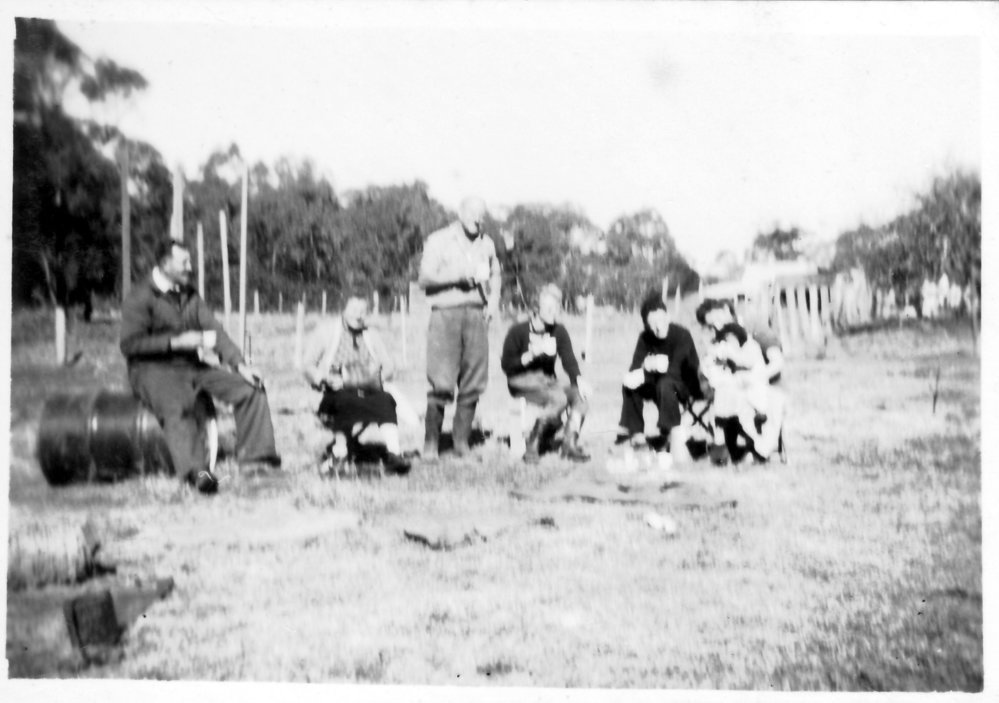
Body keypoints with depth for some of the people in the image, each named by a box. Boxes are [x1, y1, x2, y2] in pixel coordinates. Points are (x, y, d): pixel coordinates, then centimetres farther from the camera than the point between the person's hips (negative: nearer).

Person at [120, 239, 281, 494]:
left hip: (194, 365, 7)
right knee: (178, 407, -38)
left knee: (251, 387, -9)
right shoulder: (140, 298, -4)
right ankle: (196, 472, -49)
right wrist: (176, 342, -19)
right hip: (154, 369, -6)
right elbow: (130, 344, -13)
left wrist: (240, 364, -4)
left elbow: (214, 330, 9)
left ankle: (253, 457, -7)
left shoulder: (190, 295, 16)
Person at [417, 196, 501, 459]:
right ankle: (431, 442, -3)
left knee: (473, 383, 1)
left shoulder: (487, 244, 16)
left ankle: (461, 441, 9)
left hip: (476, 314, 4)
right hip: (445, 312, -4)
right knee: (441, 383, -11)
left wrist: (494, 300, 10)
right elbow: (425, 278, -6)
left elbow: (495, 275, 28)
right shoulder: (438, 241, 2)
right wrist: (458, 275, -17)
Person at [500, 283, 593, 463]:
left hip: (548, 382, 5)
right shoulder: (518, 331, -3)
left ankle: (570, 444, -24)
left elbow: (569, 360, 0)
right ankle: (533, 444, -23)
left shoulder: (559, 332, 12)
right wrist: (532, 355, -20)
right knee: (559, 398, -34)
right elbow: (506, 365, -6)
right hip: (522, 382, -5)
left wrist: (579, 380, -20)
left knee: (579, 395, -26)